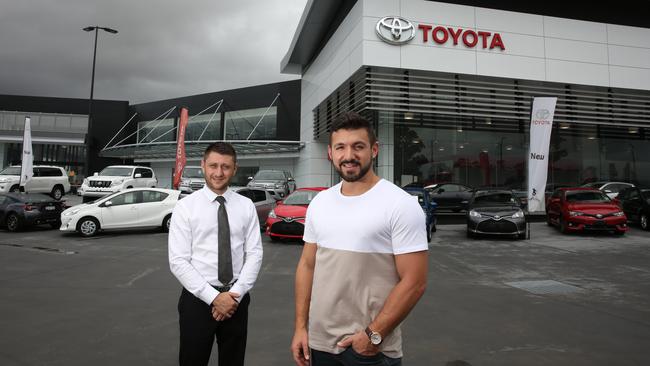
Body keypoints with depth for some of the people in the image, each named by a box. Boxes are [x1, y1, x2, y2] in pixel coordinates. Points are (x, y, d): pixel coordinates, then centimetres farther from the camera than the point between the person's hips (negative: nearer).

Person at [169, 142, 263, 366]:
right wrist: (214, 297, -16)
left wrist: (236, 294, -14)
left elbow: (254, 253, -2)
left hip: (237, 298, 2)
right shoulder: (185, 207, -6)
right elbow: (178, 262, -10)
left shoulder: (246, 206, 1)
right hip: (198, 298, -2)